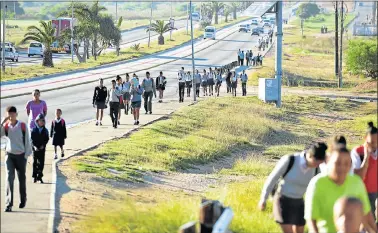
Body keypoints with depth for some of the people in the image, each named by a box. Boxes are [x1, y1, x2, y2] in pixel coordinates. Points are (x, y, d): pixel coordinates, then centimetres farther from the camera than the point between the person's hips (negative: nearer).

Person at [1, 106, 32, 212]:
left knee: (22, 179, 11)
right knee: (9, 178, -12)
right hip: (9, 155, 0)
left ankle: (23, 200, 31)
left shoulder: (23, 126, -6)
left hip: (21, 156, 0)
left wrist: (26, 155, -3)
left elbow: (27, 141, -2)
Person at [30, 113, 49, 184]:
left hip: (42, 148, 1)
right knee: (35, 162, 3)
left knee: (41, 162, 0)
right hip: (35, 148, -1)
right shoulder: (34, 130, -2)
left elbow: (47, 139, 3)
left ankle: (40, 176, 7)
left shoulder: (45, 130, 2)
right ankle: (35, 176, 11)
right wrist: (34, 146, -16)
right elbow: (32, 139, -4)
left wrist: (43, 145, -11)